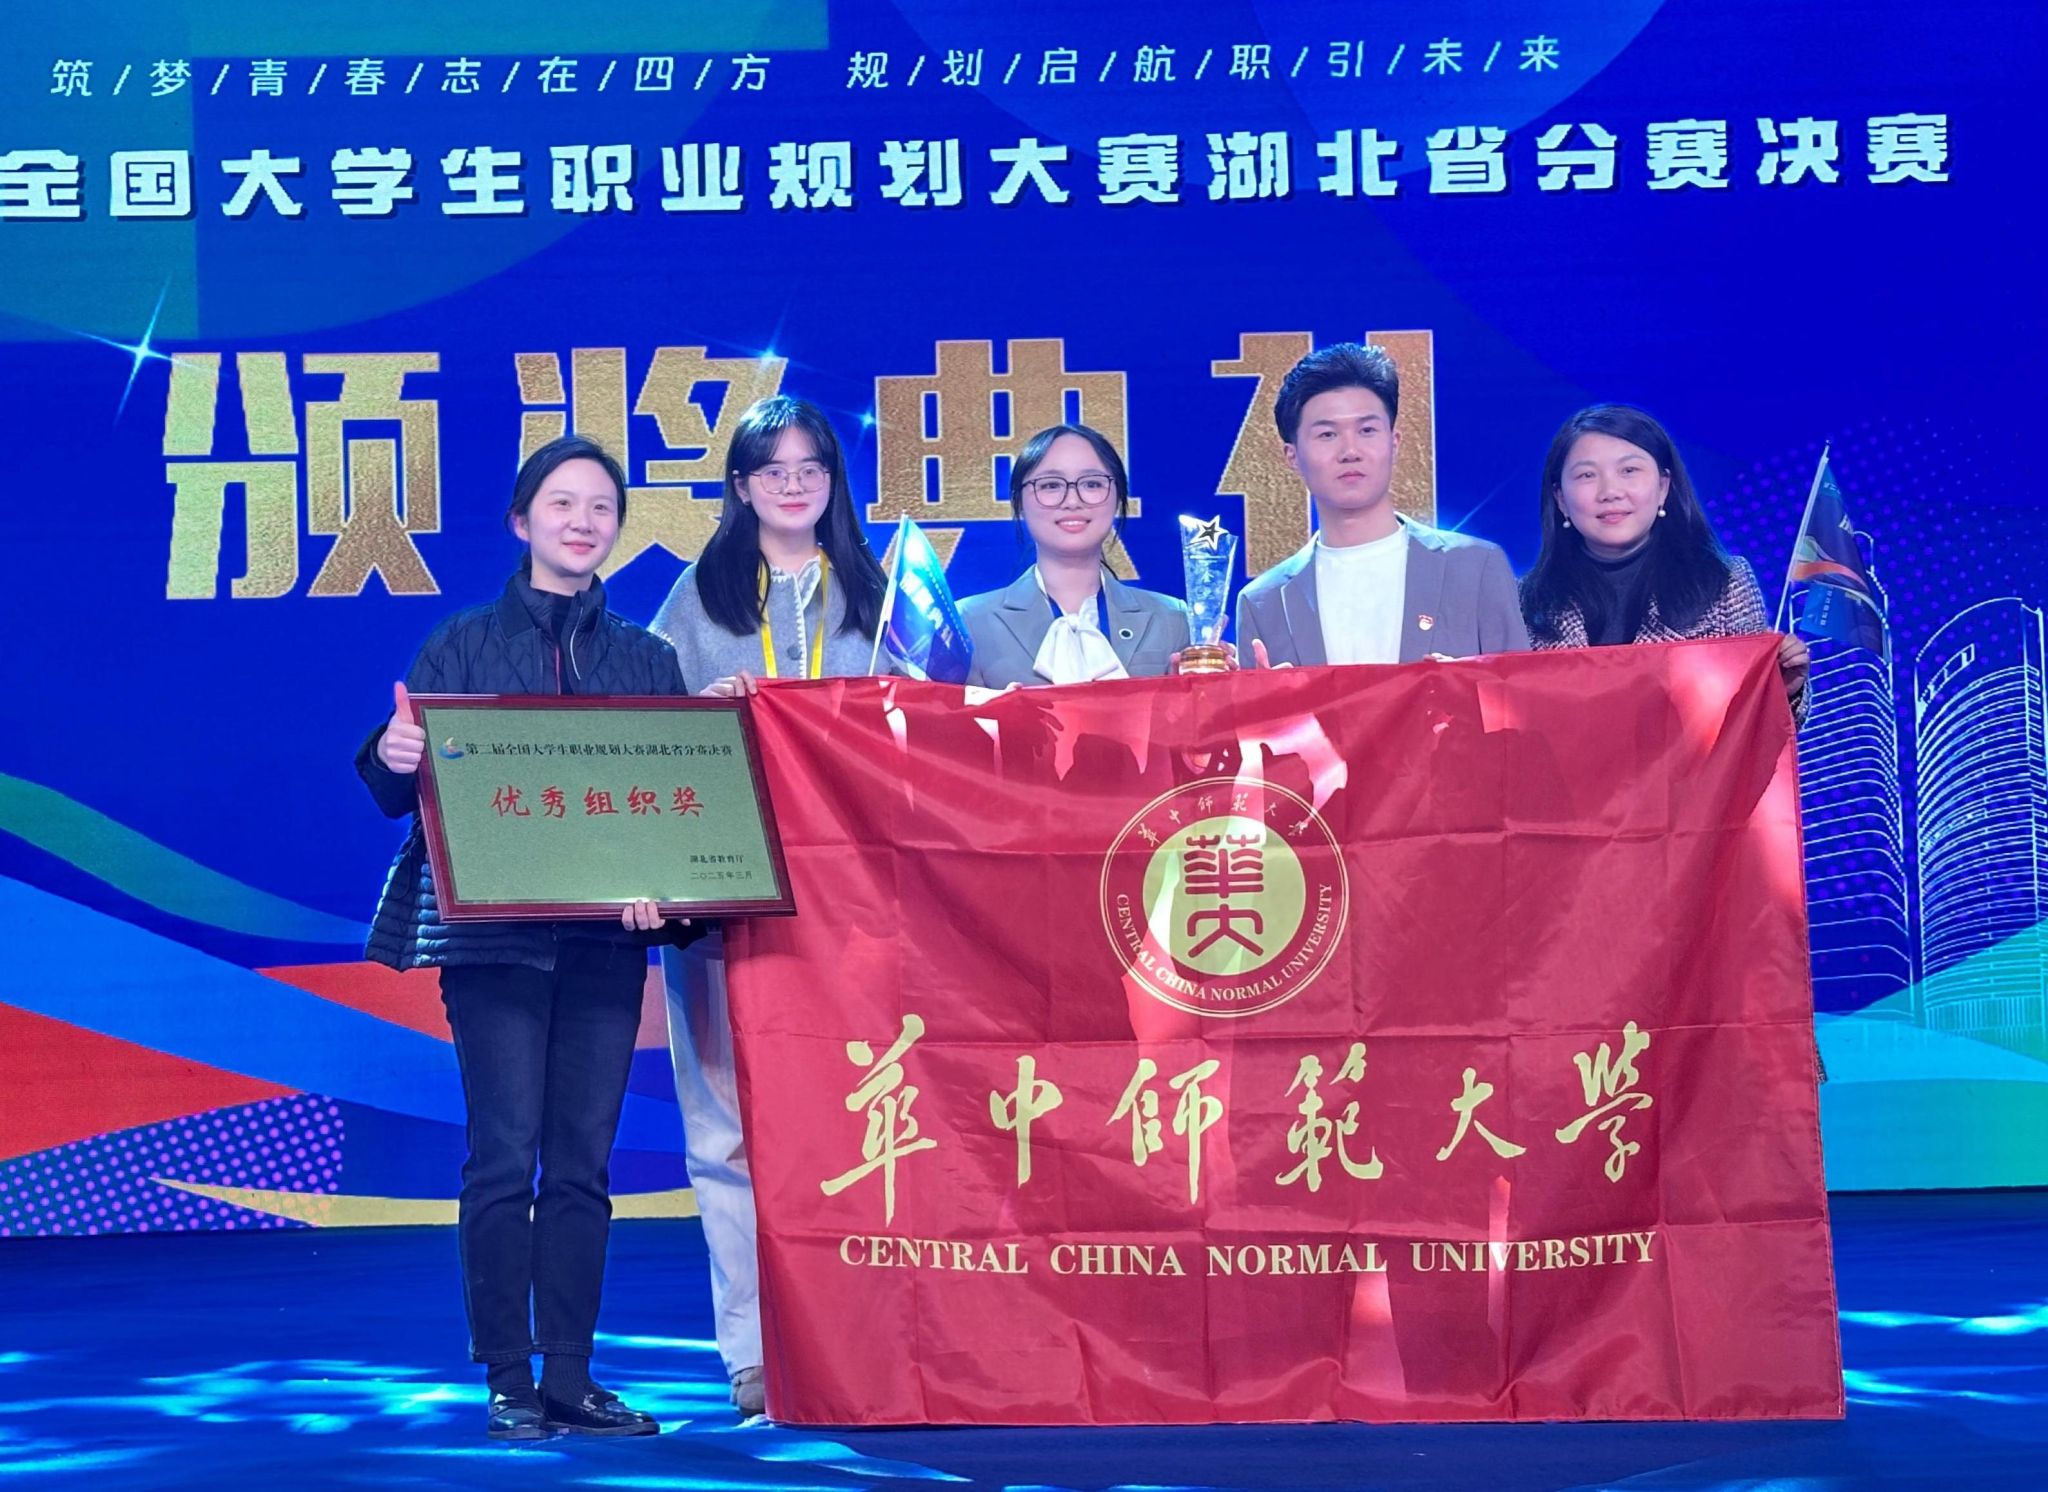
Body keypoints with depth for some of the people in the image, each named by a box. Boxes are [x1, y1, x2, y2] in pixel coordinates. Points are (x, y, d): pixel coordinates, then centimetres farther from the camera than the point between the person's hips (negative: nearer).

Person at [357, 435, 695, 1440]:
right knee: (504, 1157, -7)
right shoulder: (465, 644, 6)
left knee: (583, 1160, 4)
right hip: (493, 931, -2)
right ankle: (509, 1383, 0)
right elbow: (401, 791, 2)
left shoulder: (647, 660, 12)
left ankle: (571, 1379, 9)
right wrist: (394, 760, -21)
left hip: (606, 934, 3)